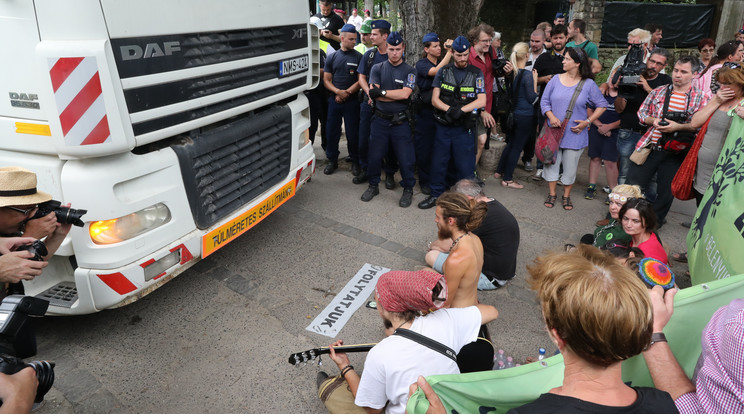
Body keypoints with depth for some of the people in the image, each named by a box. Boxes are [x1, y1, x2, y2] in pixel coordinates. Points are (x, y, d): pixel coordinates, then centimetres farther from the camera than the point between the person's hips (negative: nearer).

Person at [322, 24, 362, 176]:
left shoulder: (359, 57, 2)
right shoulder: (332, 58, 9)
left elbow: (361, 80, -3)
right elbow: (326, 80, 6)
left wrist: (347, 92, -13)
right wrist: (338, 91, -12)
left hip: (351, 101, -2)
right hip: (334, 100, 2)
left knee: (353, 133, 1)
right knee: (332, 131, 6)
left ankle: (355, 162, 16)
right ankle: (332, 160, 20)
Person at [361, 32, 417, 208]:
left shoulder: (409, 71, 1)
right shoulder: (377, 68, 7)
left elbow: (405, 94, -15)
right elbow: (373, 94, -7)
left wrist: (382, 91, -12)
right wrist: (397, 95, -12)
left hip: (400, 122, -2)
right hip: (380, 119, 2)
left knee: (406, 158, 1)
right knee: (375, 156, 9)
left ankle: (408, 189, 20)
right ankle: (373, 186, 29)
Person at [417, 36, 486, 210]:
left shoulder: (476, 73, 3)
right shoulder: (443, 71, 6)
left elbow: (481, 101, -6)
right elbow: (435, 99, 0)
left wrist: (461, 110, -20)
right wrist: (449, 109, -19)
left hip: (464, 128, -1)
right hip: (443, 125, 2)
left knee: (465, 165, 3)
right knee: (438, 162, 8)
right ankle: (436, 195, 23)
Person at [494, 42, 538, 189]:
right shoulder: (527, 74, -18)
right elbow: (532, 98, -13)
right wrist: (535, 80, -8)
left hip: (514, 114, 7)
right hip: (525, 116, -7)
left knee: (511, 143, 22)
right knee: (517, 147, 2)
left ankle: (499, 171, 32)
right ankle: (507, 179, 10)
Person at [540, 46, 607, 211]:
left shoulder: (588, 84, -4)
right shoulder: (556, 80, 1)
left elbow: (602, 105, 3)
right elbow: (544, 101, 5)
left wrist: (587, 121, -8)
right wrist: (551, 116, -13)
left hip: (575, 134, -2)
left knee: (570, 166, 7)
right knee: (551, 162, 8)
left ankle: (566, 196, 25)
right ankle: (552, 194, 25)